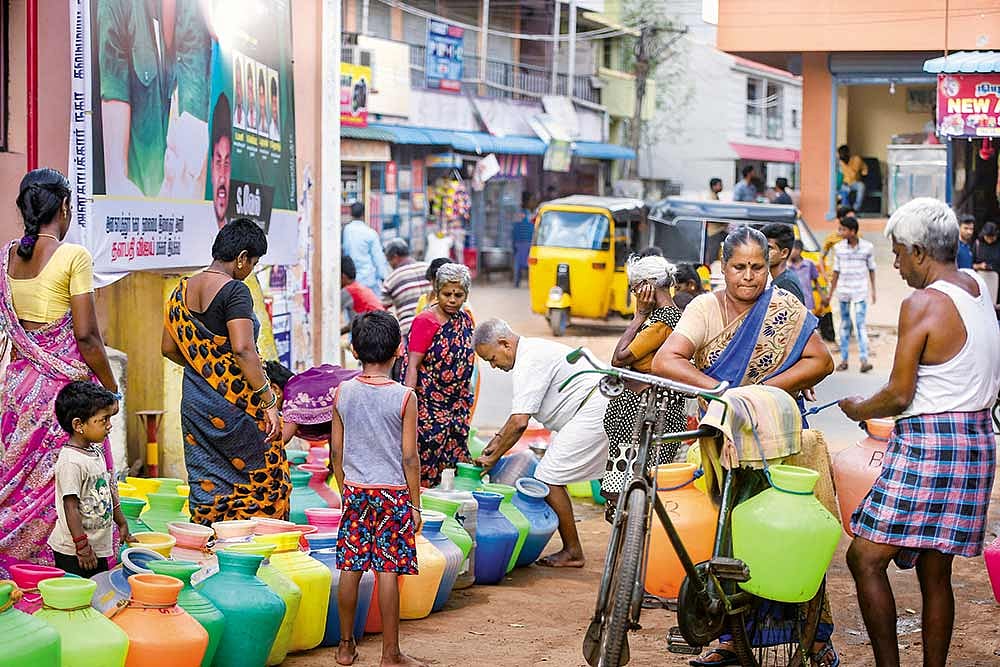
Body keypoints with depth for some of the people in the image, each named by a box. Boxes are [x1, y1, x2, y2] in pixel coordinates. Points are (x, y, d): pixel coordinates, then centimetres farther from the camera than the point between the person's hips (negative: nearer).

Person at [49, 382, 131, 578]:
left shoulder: (96, 453, 9)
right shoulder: (71, 462, -20)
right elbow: (71, 506, -21)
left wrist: (122, 524, 26)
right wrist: (82, 546, -21)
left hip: (99, 547, 9)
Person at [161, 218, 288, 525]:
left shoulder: (182, 291, 8)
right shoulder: (234, 290, -15)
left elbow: (168, 348, 14)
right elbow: (243, 349, -25)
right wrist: (269, 401, -23)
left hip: (195, 402, 7)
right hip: (234, 402, -7)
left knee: (207, 485, 11)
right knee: (265, 478, 5)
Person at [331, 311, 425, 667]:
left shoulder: (343, 393, -1)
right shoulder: (404, 397, -10)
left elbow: (337, 451, 5)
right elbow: (409, 457, -8)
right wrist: (415, 504, 1)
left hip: (355, 491, 3)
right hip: (394, 494, -3)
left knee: (350, 568, 9)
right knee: (388, 572, -1)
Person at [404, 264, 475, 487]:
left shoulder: (465, 320, 8)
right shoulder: (425, 322, -13)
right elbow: (412, 366, -16)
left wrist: (466, 398, 20)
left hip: (456, 404, 7)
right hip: (428, 403, -7)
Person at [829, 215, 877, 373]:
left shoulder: (867, 247, -3)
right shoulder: (839, 248, 3)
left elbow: (871, 269, 6)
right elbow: (836, 271, 8)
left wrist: (873, 289, 5)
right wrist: (830, 293, 8)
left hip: (860, 291, -3)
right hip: (843, 290, 3)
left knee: (860, 324, -9)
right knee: (844, 325, 8)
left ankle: (864, 360, -12)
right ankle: (844, 360, 13)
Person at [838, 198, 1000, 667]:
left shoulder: (921, 305, -14)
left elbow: (899, 394, -14)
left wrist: (858, 409, 3)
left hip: (928, 444, -9)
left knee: (865, 558, -5)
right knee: (935, 572, 13)